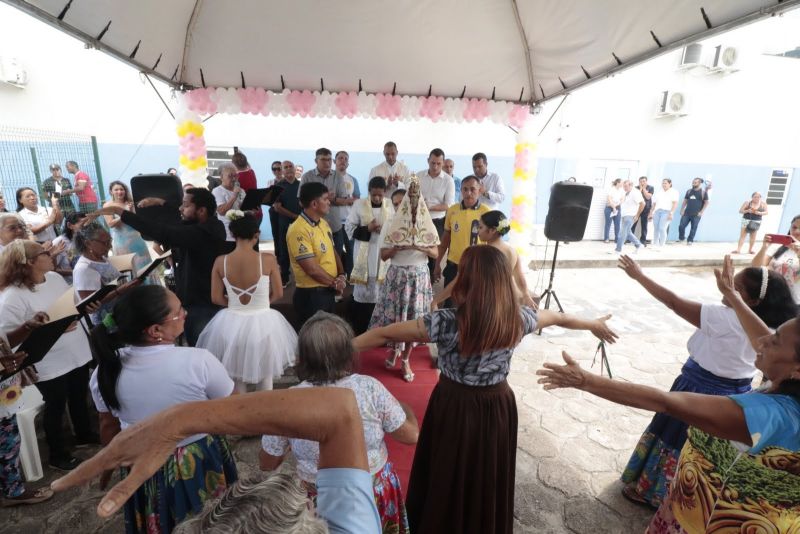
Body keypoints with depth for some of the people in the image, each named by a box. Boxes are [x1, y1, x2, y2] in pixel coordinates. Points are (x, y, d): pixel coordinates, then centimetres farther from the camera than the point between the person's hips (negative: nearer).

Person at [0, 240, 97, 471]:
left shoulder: (54, 277, 1)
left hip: (76, 353, 7)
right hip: (50, 365, -6)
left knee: (79, 397, 23)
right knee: (55, 408, 12)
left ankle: (84, 435, 47)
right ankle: (58, 455, 34)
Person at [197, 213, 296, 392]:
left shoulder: (220, 262, -10)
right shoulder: (268, 259, -16)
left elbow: (216, 298, -4)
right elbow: (278, 294, -6)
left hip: (232, 324, 2)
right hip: (263, 324, -2)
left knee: (237, 380, 23)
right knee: (265, 379, 20)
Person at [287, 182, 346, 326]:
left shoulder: (323, 223, 8)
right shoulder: (298, 230, -21)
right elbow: (312, 269, -23)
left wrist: (341, 276, -2)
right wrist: (335, 283, -10)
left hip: (329, 291, 9)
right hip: (311, 295, -9)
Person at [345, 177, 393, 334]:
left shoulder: (391, 205, 1)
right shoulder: (359, 205, -3)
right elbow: (349, 228, -2)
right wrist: (367, 229, -15)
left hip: (384, 256, 2)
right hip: (364, 257, -1)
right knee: (362, 295, 6)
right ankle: (359, 333, 21)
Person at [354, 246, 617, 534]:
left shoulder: (448, 322, -25)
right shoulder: (517, 318, -12)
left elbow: (384, 334, -20)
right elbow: (560, 318, 8)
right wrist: (594, 324, 27)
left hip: (455, 408, -4)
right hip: (498, 407, 4)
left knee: (447, 480, 20)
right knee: (489, 479, 27)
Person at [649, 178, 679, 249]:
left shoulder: (674, 192, 5)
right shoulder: (658, 192, 20)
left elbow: (675, 203, -4)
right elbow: (654, 204, 20)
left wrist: (671, 213, -14)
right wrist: (651, 213, 14)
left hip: (666, 212, -5)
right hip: (657, 211, 5)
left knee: (662, 228, -15)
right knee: (656, 229, 3)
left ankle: (661, 245, -10)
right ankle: (655, 244, 12)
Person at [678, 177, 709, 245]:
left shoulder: (703, 192, 0)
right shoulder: (689, 191, 10)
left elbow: (706, 203, -1)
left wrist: (701, 212, -9)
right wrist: (682, 210, 5)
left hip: (696, 214, -3)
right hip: (686, 213, 3)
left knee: (693, 228, 1)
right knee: (681, 226, -4)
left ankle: (690, 241, 10)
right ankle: (680, 239, 14)